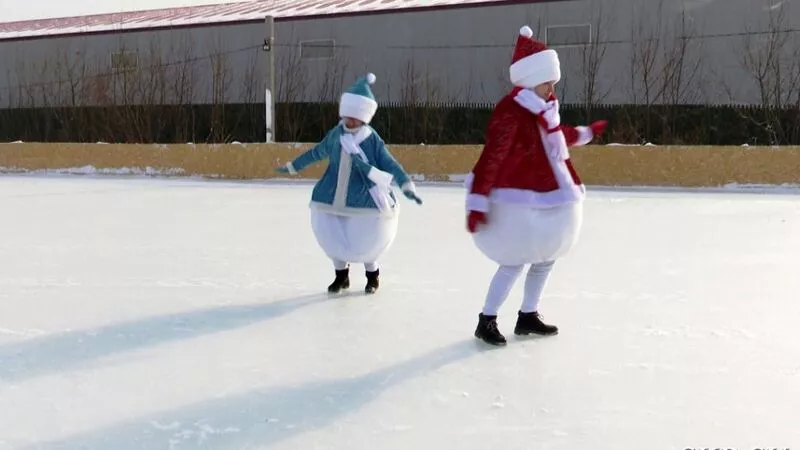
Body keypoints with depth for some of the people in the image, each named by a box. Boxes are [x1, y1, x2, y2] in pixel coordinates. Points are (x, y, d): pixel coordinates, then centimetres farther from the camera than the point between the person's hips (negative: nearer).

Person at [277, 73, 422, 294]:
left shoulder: (373, 140, -10)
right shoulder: (335, 135, 2)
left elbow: (390, 164, -15)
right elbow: (316, 153, 17)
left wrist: (407, 186, -29)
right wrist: (292, 166, 26)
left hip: (364, 202, -4)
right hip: (332, 200, 4)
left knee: (364, 245, 1)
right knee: (330, 238, 6)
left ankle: (372, 275, 32)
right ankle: (341, 275, 33)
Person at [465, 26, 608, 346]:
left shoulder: (544, 107, 7)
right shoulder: (511, 112, -21)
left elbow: (558, 136, 28)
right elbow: (491, 158, -24)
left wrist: (587, 133, 42)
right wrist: (478, 202, -26)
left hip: (549, 200, 10)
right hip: (518, 202, -10)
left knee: (546, 258, 15)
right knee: (515, 262, -6)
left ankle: (528, 316, 30)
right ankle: (487, 321, 9)